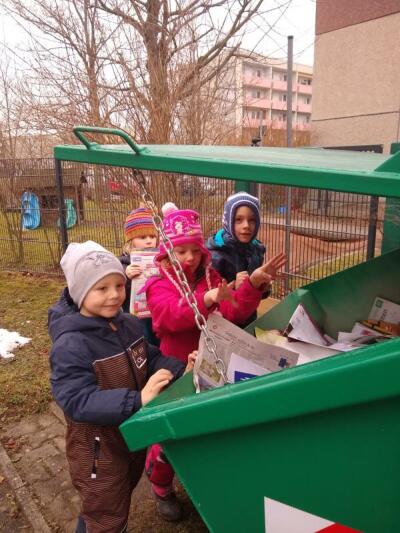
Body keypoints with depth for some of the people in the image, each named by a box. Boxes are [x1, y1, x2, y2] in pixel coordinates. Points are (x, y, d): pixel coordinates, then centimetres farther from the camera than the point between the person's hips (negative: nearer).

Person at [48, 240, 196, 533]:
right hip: (98, 448, -7)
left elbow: (150, 360, 2)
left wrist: (180, 368, -18)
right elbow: (77, 401, -34)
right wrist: (137, 399, -43)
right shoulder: (71, 345, -29)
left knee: (111, 504, 32)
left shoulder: (130, 324, -8)